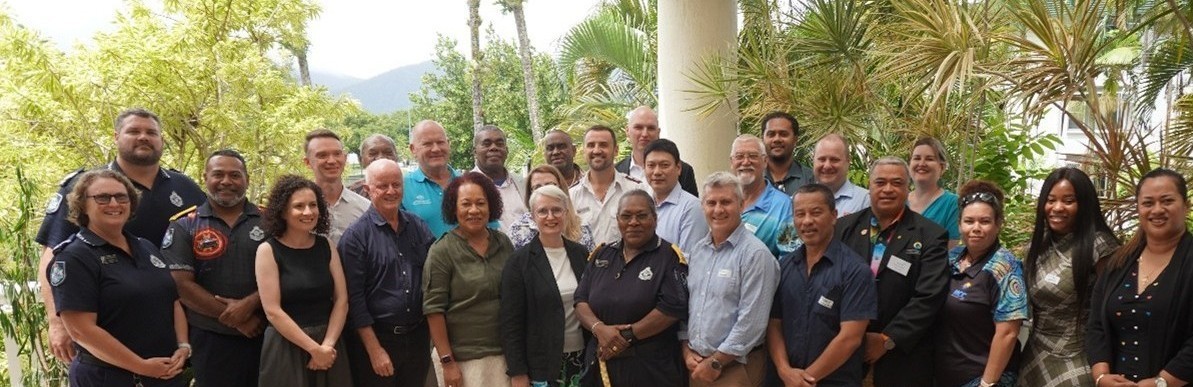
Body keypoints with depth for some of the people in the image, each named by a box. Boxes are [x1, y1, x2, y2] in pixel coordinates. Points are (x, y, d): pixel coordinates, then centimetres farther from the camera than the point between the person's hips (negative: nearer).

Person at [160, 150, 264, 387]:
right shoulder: (184, 226, 2)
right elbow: (182, 285, -6)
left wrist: (249, 304, -17)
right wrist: (234, 318, -12)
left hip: (265, 336, 1)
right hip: (210, 340, -1)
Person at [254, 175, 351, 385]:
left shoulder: (326, 246, 5)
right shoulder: (268, 250, -6)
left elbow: (341, 300, 1)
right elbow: (272, 311, -12)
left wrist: (327, 345, -11)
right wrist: (314, 348, -14)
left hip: (328, 345, 3)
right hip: (286, 348, -3)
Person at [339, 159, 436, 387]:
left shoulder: (419, 228, 7)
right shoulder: (356, 236, -7)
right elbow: (354, 298, -10)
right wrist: (374, 349, -12)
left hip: (418, 338, 4)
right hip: (375, 338, -4)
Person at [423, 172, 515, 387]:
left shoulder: (503, 243, 5)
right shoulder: (442, 251, -8)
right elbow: (434, 309, -10)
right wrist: (447, 362, -12)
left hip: (505, 353, 4)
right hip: (462, 358, -4)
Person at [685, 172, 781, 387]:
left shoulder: (756, 254, -14)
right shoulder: (697, 250, 8)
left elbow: (751, 322, -18)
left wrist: (716, 362, -14)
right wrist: (687, 349, 2)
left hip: (735, 367, -6)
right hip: (697, 365, 6)